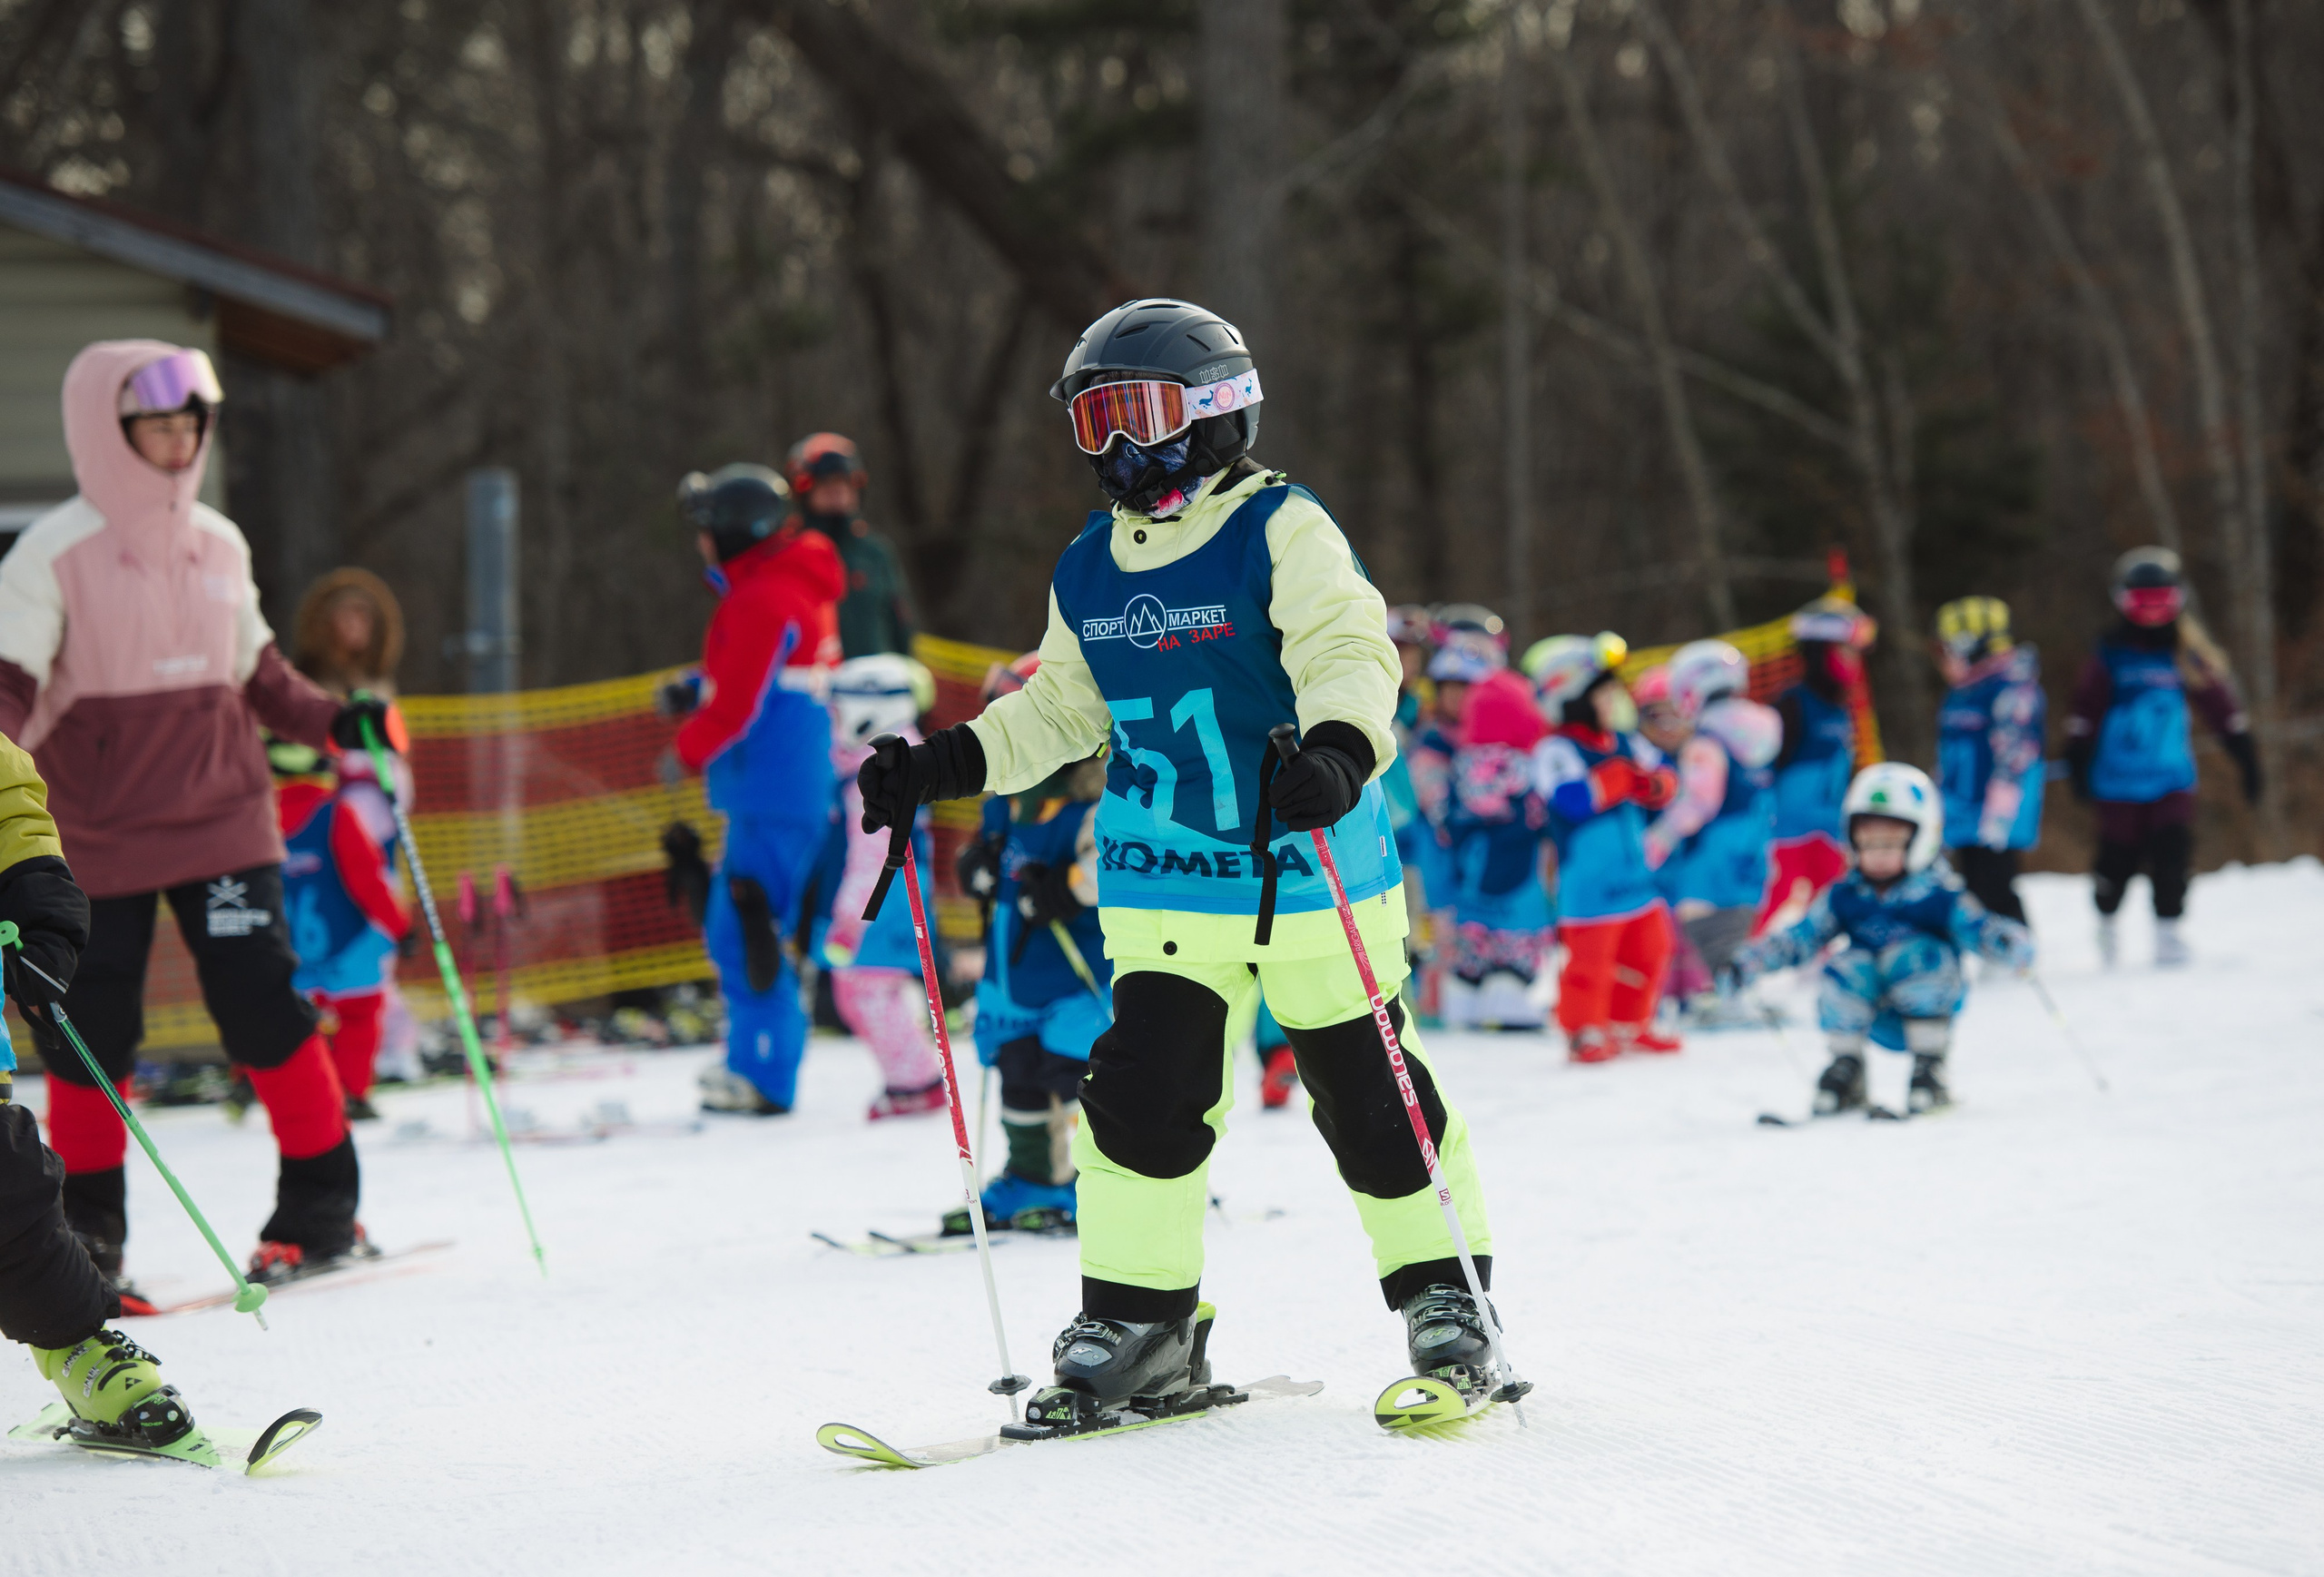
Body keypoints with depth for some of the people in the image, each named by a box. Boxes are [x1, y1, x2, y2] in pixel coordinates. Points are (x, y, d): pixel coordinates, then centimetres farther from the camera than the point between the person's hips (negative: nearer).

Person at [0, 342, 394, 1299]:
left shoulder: (219, 546, 8)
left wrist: (335, 721, 8)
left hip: (223, 820, 3)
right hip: (98, 837, -3)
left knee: (265, 1007, -3)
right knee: (88, 1035, 3)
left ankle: (320, 1209, 10)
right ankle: (87, 1234, 18)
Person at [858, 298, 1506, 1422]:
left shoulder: (1282, 533, -11)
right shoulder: (1089, 571, 9)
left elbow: (1348, 653, -22)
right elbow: (1060, 709, 22)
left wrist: (1338, 749, -42)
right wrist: (947, 765, 12)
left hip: (1309, 869, -5)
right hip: (1164, 887, 5)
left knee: (1367, 1094, 3)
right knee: (1143, 1092, -4)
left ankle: (1442, 1293, 19)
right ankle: (1140, 1319, 7)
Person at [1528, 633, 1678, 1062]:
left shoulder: (1623, 742, 10)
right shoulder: (1556, 751, -15)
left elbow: (1663, 774, 17)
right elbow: (1571, 799, -29)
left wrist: (1656, 785, -8)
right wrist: (1620, 778, -20)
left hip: (1634, 877, 8)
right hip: (1587, 882, -8)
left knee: (1649, 947, 15)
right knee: (1590, 957, -6)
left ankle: (1629, 1025, 29)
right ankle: (1584, 1032, 9)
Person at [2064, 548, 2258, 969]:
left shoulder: (2190, 655, 4)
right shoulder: (2110, 657, -2)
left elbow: (2223, 708, 8)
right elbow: (2085, 714, -1)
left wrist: (2247, 760, 8)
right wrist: (2078, 765, -7)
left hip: (2172, 778, 1)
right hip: (2119, 780, -1)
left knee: (2173, 851, -13)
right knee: (2119, 858, 1)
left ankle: (2168, 930, -1)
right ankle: (2106, 918, 28)